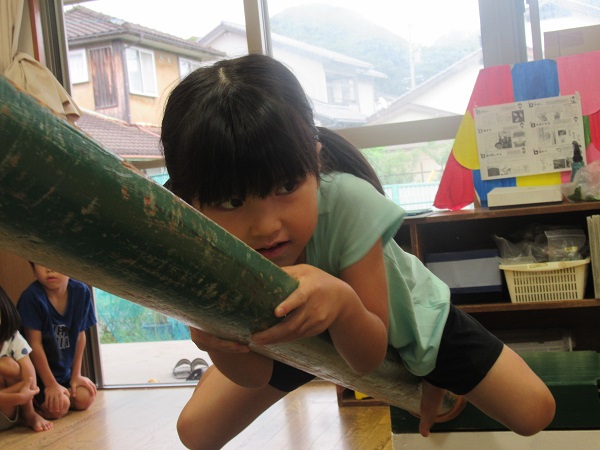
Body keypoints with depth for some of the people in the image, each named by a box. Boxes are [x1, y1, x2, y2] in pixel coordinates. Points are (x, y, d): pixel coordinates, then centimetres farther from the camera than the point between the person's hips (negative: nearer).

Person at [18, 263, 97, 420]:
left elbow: (80, 335, 0)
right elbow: (35, 344, -19)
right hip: (37, 373, -5)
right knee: (58, 407, -21)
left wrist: (76, 375, 3)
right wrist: (51, 384, -16)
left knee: (85, 399, -10)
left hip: (64, 371, 6)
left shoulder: (81, 292, -9)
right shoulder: (32, 297, -24)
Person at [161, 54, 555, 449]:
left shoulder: (348, 202, -41)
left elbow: (370, 356, -33)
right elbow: (254, 376, -23)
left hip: (405, 320, -1)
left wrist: (341, 300, -55)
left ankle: (431, 380, 23)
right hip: (301, 332, 2)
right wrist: (219, 341, -46)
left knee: (534, 412, -8)